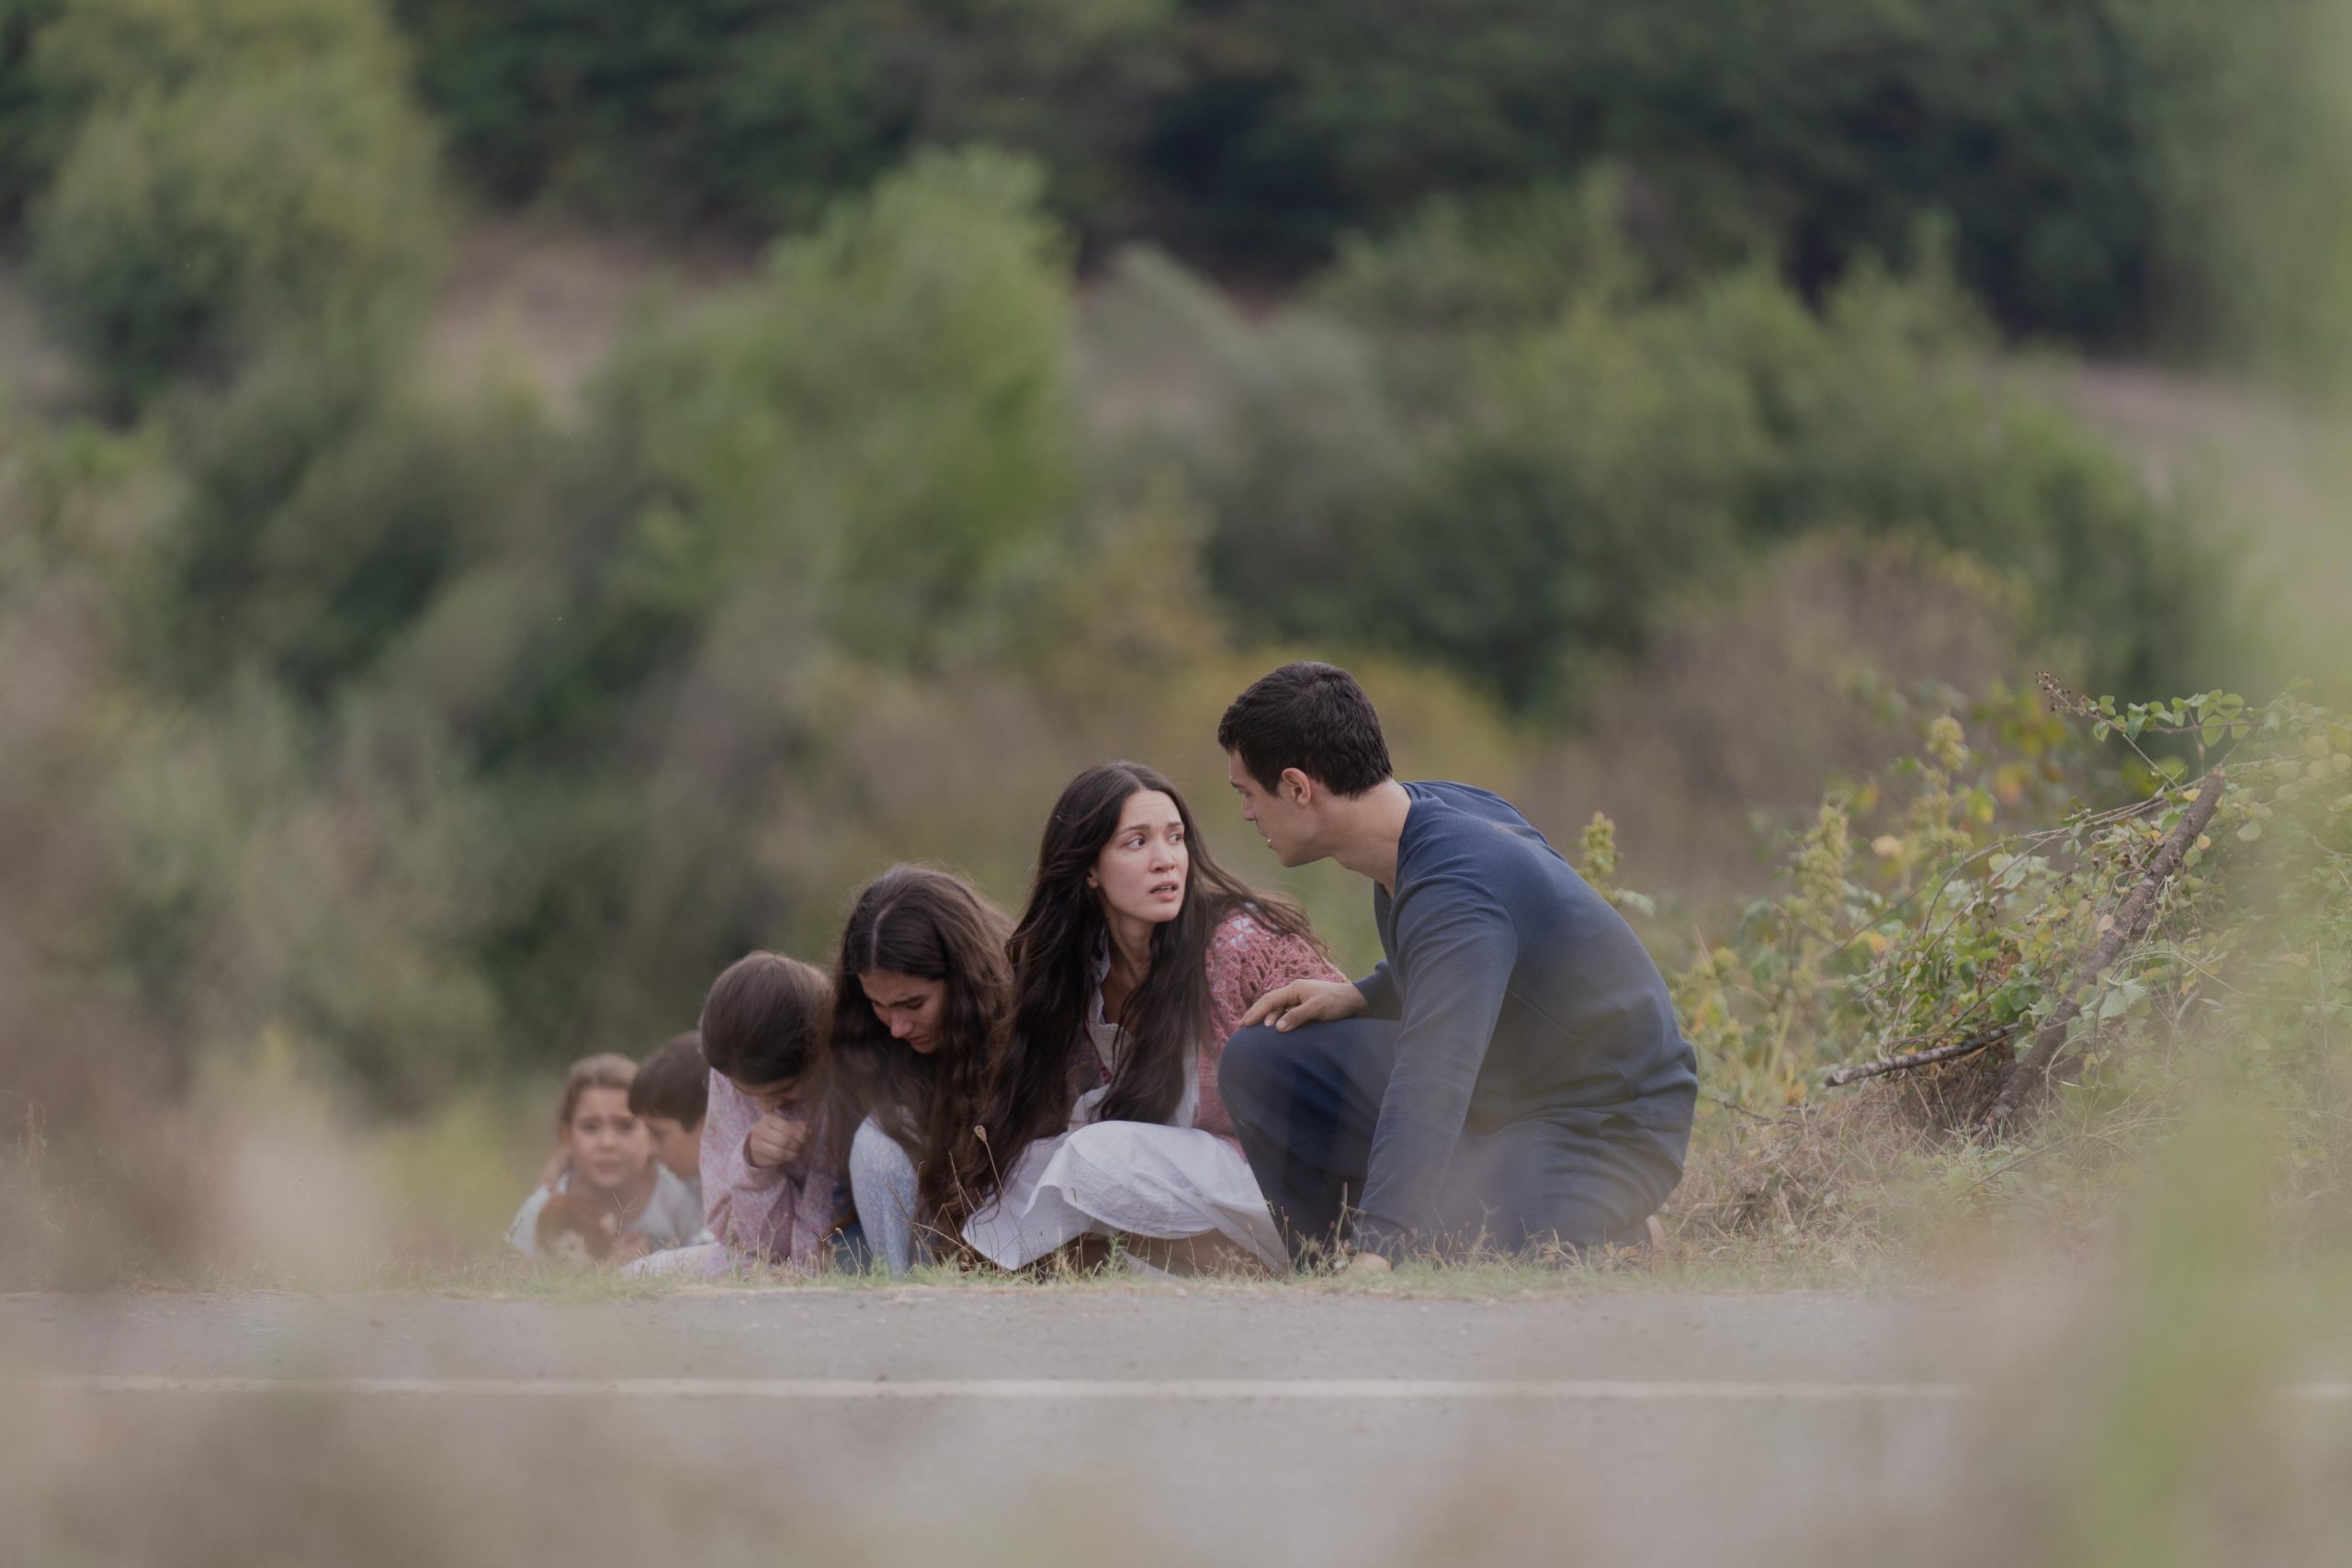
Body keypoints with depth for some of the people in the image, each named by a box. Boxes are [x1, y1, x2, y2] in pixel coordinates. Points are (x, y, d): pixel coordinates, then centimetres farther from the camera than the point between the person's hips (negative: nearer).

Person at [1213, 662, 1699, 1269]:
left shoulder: (1454, 891, -32)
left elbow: (1434, 1082, -45)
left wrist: (1376, 1253, -54)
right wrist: (1361, 999, 1)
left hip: (1607, 1123, -10)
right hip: (1497, 1093, 10)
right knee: (1260, 1059, 1)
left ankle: (1611, 1242, -3)